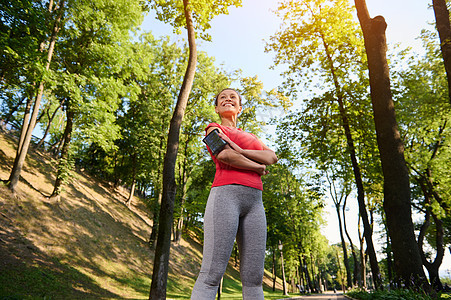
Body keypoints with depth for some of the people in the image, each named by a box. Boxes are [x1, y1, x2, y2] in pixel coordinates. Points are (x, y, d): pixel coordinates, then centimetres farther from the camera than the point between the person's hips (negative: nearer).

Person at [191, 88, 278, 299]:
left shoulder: (250, 137, 30)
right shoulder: (214, 128, 15)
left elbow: (272, 157, 10)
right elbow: (224, 155, -6)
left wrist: (239, 150, -3)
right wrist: (258, 167, 5)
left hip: (254, 202, 6)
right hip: (226, 194, -5)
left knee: (253, 277, 1)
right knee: (212, 273, -12)